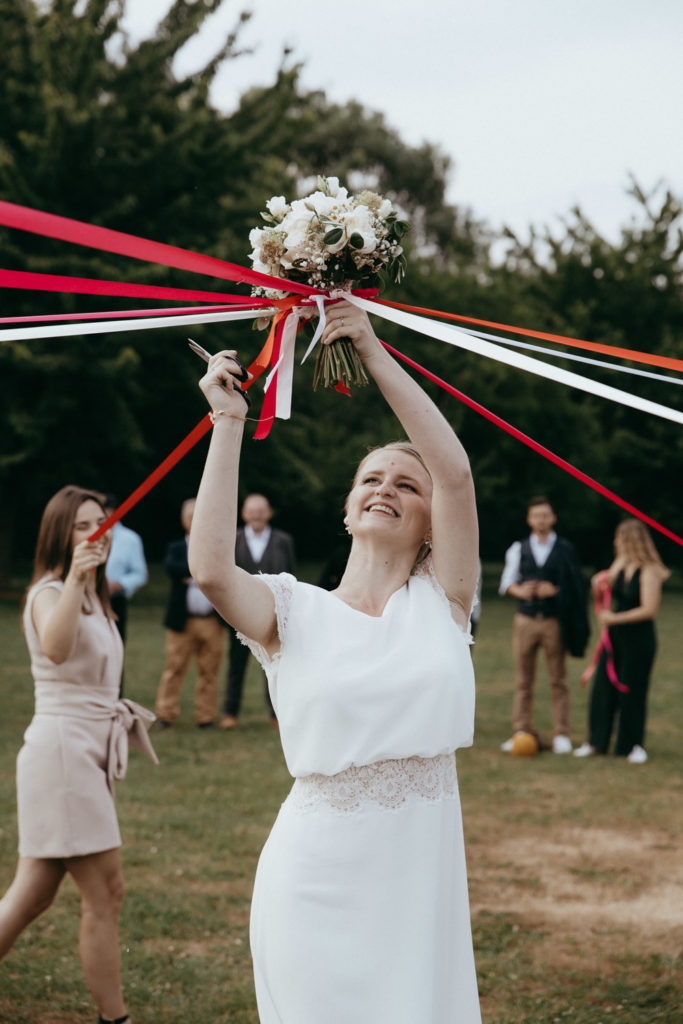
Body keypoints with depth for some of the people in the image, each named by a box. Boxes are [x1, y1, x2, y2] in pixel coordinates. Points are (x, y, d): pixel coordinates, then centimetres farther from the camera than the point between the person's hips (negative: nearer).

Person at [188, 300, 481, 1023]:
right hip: (318, 876, -1)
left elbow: (456, 472, -11)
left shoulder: (440, 602, 3)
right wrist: (229, 423, -14)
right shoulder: (295, 611, 1)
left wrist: (375, 354, -13)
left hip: (419, 877, 1)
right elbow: (210, 568, -20)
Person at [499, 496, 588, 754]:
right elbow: (507, 582, 7)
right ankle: (521, 733, 8)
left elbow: (575, 586, 1)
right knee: (523, 680, 3)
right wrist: (520, 591, -14)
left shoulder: (565, 549, 4)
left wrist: (555, 591, -16)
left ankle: (561, 735, 8)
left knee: (558, 680, 3)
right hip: (526, 619, 2)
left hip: (554, 621, -1)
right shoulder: (518, 549, 9)